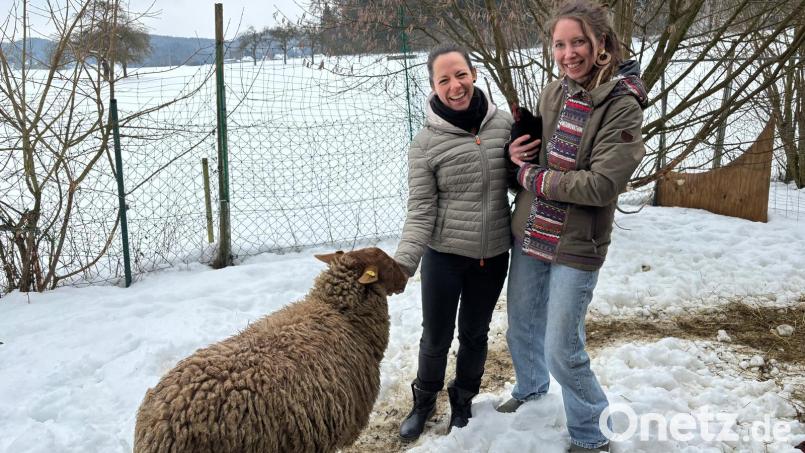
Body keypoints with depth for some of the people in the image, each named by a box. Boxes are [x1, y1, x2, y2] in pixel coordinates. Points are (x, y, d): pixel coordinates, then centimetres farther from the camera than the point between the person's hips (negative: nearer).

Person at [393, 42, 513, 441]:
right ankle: (424, 400, 39)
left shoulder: (504, 124, -4)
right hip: (444, 256, -2)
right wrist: (403, 262, -25)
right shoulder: (425, 143, -12)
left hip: (493, 255, 2)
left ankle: (462, 400, 43)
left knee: (474, 334, 19)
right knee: (436, 337, 11)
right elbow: (420, 211, -13)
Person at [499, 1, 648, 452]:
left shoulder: (623, 105, -16)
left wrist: (532, 177, -15)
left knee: (562, 350, 0)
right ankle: (530, 388, 51)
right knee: (521, 327, 22)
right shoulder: (553, 92, 2)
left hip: (576, 245, -6)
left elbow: (601, 183, -24)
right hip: (529, 235, 6)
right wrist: (516, 154, -8)